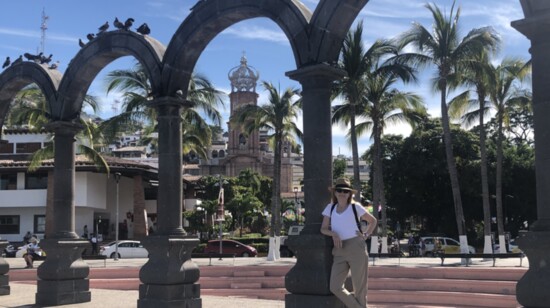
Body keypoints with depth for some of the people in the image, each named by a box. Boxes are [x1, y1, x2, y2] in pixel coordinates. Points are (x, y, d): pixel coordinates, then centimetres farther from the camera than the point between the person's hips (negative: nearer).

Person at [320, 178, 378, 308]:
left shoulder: (355, 207, 4)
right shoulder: (330, 208, 12)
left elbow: (373, 221, 17)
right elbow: (323, 228, 8)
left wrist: (366, 235, 3)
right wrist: (333, 234, -12)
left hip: (357, 249, -3)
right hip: (339, 252, 3)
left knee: (359, 288, 0)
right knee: (335, 287, -8)